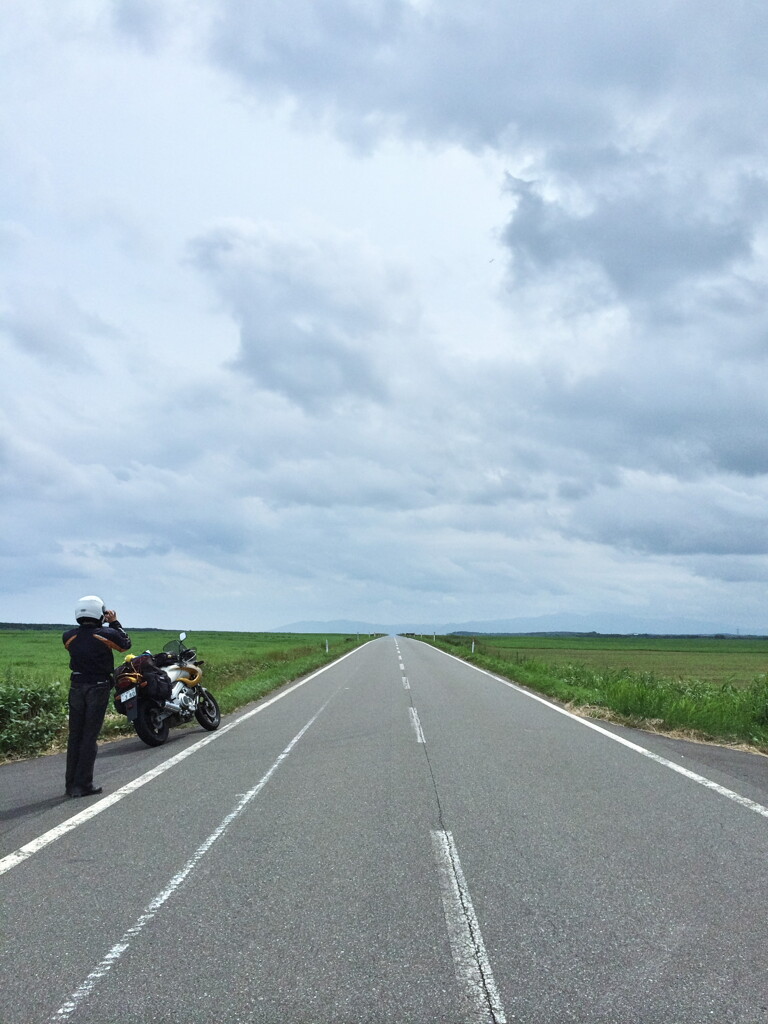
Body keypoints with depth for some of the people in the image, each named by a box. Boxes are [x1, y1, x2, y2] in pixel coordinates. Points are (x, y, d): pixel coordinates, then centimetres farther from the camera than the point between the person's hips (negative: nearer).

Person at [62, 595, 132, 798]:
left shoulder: (69, 636, -1)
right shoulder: (106, 635, -12)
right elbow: (126, 644, 6)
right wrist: (114, 623, 14)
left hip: (76, 687, 4)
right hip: (98, 688, -4)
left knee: (75, 736, 10)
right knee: (89, 737, 0)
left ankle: (71, 784, 14)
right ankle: (83, 785, 0)